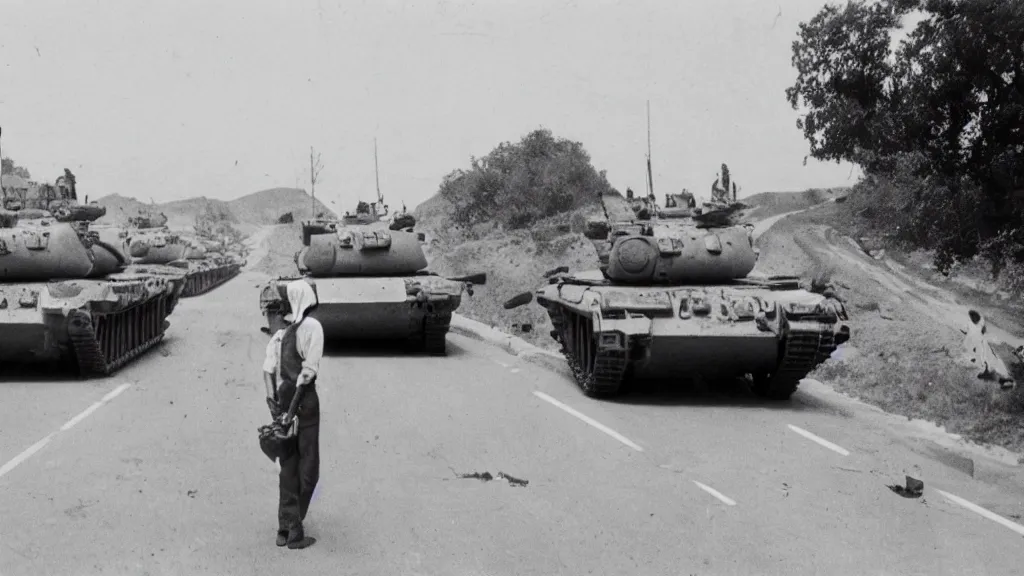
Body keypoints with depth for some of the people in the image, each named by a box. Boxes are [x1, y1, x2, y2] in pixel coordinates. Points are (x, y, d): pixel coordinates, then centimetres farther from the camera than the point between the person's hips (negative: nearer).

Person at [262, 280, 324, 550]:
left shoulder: (281, 327, 7)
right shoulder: (312, 327, -10)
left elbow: (268, 367, 0)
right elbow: (308, 371, -16)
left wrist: (272, 400, -5)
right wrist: (293, 409, -15)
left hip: (281, 399, 6)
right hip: (303, 399, -6)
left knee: (289, 467, 14)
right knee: (307, 469, 4)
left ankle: (285, 529, 16)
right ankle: (294, 532, 6)